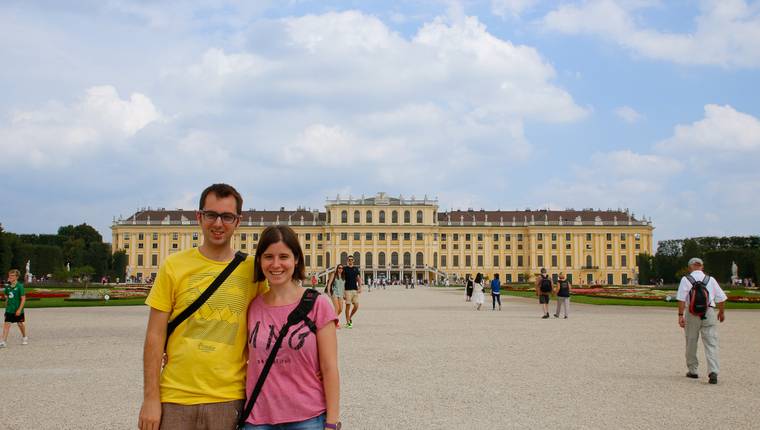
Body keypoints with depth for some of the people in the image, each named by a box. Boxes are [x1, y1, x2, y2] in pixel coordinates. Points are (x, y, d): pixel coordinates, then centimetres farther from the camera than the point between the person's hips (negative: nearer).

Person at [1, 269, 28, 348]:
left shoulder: (20, 286, -14)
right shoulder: (7, 286, 2)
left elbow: (23, 299, -14)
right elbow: (7, 298, 15)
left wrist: (19, 309, -19)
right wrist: (6, 307, 14)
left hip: (18, 310, -3)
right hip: (9, 310, 3)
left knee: (20, 324, 13)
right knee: (6, 324, -7)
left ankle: (24, 337, 35)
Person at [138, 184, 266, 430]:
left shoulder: (251, 269, 1)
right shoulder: (174, 266, -1)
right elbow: (155, 335, -1)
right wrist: (150, 398, -4)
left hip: (230, 400, 1)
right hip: (175, 399, -1)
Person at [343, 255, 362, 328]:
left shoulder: (356, 268, 12)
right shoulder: (344, 269, 1)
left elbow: (358, 278, 10)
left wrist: (360, 287, -4)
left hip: (355, 289, 4)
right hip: (348, 290, -4)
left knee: (356, 306, 0)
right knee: (348, 306, -4)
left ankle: (350, 317, 24)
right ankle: (348, 322, 3)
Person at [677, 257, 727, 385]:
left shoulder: (686, 279, -1)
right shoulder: (711, 279, 7)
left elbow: (681, 299, -12)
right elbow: (721, 298, 11)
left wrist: (680, 315, -12)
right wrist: (722, 312, 25)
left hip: (692, 314, -1)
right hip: (709, 313, 1)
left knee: (691, 343, 14)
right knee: (711, 343, -2)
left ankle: (692, 370, 24)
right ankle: (713, 371, -18)